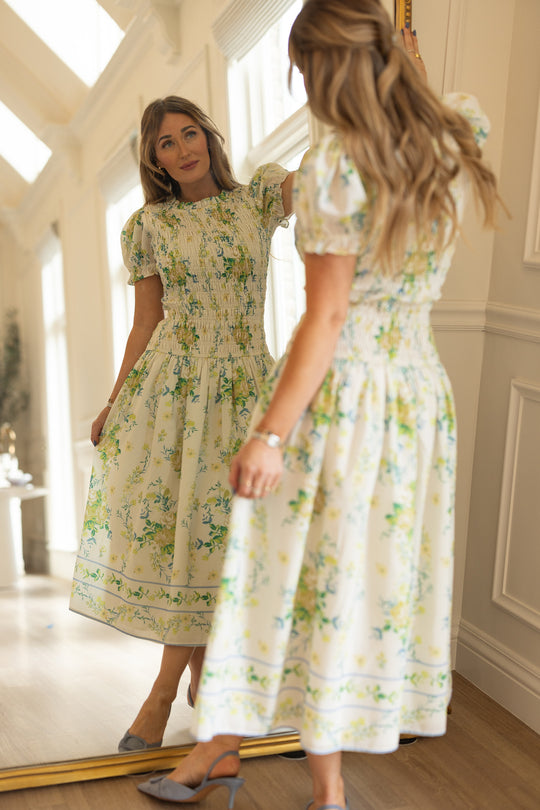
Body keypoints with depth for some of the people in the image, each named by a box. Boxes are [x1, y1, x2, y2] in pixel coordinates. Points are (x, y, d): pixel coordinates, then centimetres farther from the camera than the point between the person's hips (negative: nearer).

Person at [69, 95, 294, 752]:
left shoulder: (257, 200, 5)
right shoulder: (150, 226, 6)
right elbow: (146, 323, 6)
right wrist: (113, 405, 6)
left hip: (239, 389, -1)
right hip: (166, 385, 1)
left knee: (206, 526, 1)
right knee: (158, 518, 1)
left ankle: (164, 692, 15)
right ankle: (203, 660, 26)